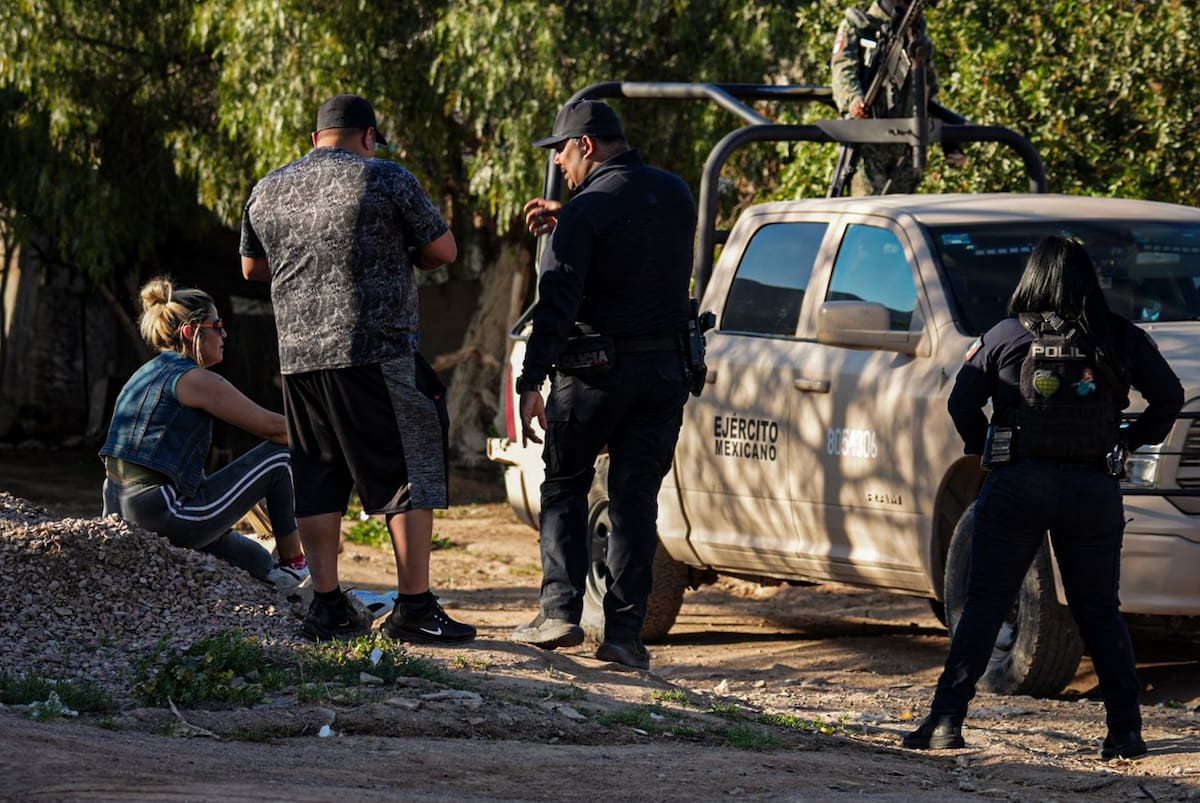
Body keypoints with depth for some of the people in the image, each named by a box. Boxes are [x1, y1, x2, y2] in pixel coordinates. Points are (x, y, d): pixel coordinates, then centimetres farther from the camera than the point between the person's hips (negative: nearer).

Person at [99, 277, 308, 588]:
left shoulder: (144, 375, 17)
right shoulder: (196, 380, -11)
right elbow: (274, 428, -7)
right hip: (166, 515, -10)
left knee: (258, 562, 27)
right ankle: (293, 565, 12)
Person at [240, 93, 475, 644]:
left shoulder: (268, 191, 12)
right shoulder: (387, 180, -4)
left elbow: (252, 267, 24)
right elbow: (444, 250, 2)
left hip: (298, 353, 5)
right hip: (377, 351, -5)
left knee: (318, 480, 11)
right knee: (410, 475, 0)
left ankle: (327, 606, 11)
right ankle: (413, 608, -3)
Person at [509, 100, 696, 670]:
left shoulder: (587, 211, -12)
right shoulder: (675, 195, 7)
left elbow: (557, 304, -17)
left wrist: (531, 383, -17)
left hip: (595, 371, -4)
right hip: (665, 369, 5)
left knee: (563, 486, 12)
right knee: (636, 498, 6)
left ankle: (561, 609, 1)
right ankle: (624, 632, -1)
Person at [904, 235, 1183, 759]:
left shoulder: (1006, 337, 1)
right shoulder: (1121, 339, 3)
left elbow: (961, 403, 2)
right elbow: (1169, 397, 6)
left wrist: (984, 450, 16)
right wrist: (1134, 439, 18)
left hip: (1017, 484, -1)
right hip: (1094, 487, 1)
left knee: (983, 605, 1)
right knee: (1100, 612, 10)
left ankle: (946, 721, -6)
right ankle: (1126, 730, 6)